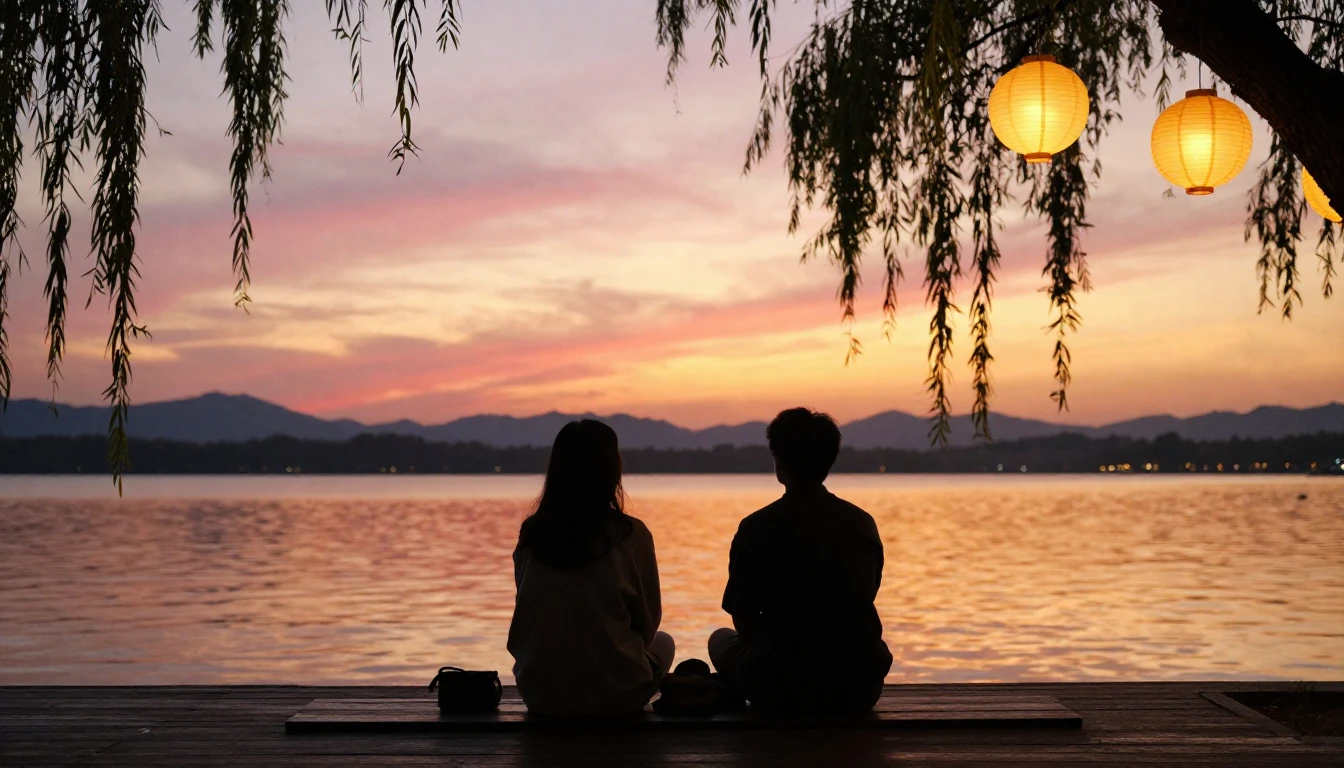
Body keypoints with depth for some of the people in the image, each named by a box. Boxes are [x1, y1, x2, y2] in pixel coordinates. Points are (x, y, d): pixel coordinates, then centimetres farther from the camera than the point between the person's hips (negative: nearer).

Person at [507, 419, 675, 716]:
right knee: (663, 642, 27)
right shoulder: (631, 535, -13)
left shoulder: (531, 535, -4)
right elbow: (648, 624, -2)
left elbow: (530, 619, 7)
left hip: (541, 695, 4)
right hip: (615, 694, -4)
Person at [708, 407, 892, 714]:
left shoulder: (758, 527, -9)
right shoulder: (864, 523, 4)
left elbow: (745, 622, -2)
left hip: (788, 691, -4)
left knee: (721, 640, 26)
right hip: (860, 691, 4)